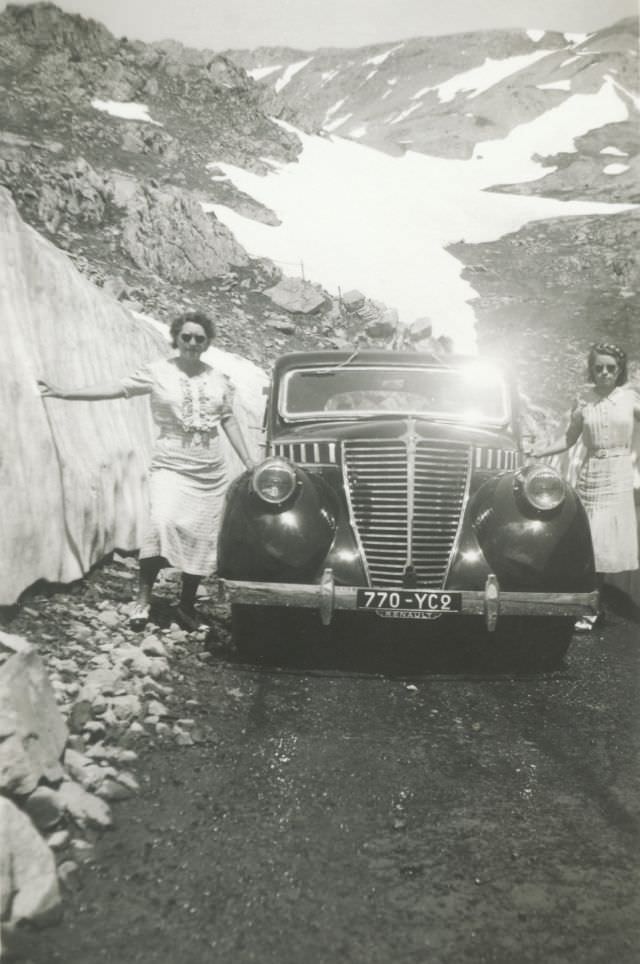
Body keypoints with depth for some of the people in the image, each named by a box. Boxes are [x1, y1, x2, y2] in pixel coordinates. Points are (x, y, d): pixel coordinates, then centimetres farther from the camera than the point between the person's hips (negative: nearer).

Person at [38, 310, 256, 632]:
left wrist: (249, 464, 11)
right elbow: (117, 388, -5)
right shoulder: (158, 371, -1)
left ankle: (187, 604, 21)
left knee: (200, 538, 4)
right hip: (170, 467, -3)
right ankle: (143, 599, -13)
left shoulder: (217, 378, 8)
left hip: (210, 473, 4)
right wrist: (63, 393, -11)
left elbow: (229, 420, 13)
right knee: (161, 523, -26)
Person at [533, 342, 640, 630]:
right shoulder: (583, 402, 5)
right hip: (590, 475, 1)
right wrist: (538, 452, 0)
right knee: (592, 543, 2)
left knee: (612, 540, -4)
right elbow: (569, 440, 9)